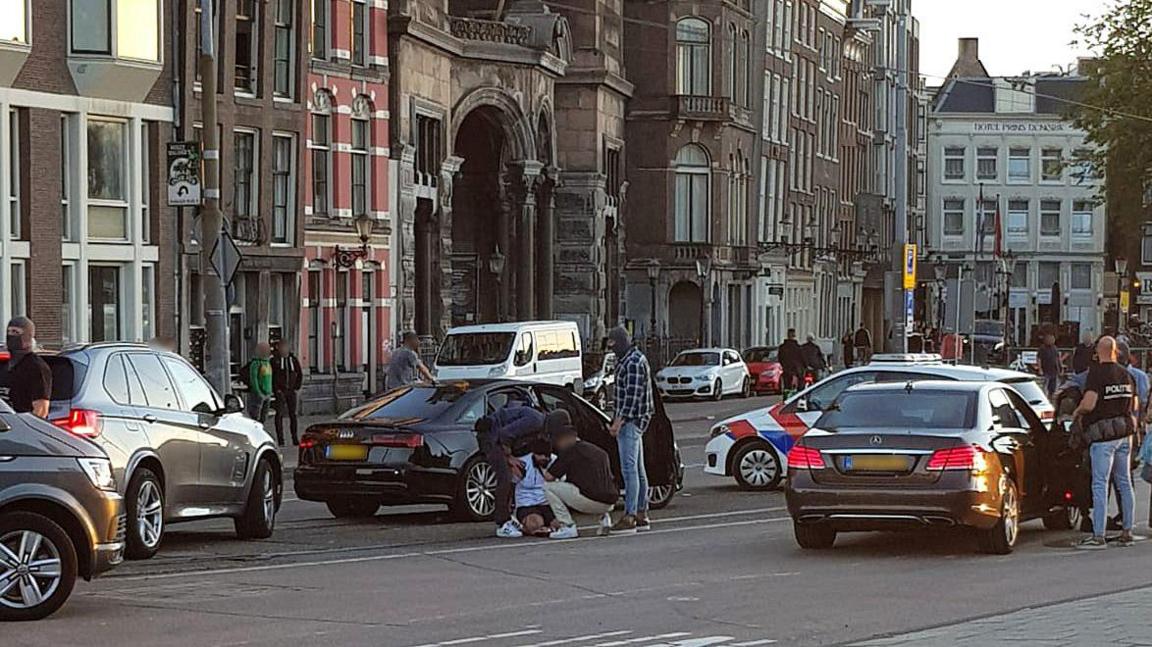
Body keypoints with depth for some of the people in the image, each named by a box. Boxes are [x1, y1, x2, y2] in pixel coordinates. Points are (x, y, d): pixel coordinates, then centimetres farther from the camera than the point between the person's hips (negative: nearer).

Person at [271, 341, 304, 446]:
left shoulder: (294, 360, 7)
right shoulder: (275, 361, -1)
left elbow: (300, 374, 14)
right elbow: (270, 376, -2)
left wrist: (297, 387, 5)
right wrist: (275, 389, -8)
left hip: (291, 391, 3)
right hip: (280, 391, -3)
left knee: (293, 415, 4)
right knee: (279, 414, -8)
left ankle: (295, 438, 9)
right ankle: (280, 438, -6)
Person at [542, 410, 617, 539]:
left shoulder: (570, 451, -2)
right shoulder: (598, 451, 22)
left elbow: (548, 477, -2)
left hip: (590, 501, -8)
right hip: (610, 504, 8)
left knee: (548, 486, 4)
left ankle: (568, 527, -2)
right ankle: (604, 517, 15)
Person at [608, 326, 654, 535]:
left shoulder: (634, 362, -15)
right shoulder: (627, 360, 18)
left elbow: (632, 395, -22)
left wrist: (619, 421, -23)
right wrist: (619, 420, 21)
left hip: (630, 421, -11)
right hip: (633, 421, 11)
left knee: (629, 468, -13)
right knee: (638, 469, 14)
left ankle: (629, 517, -16)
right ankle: (642, 514, 19)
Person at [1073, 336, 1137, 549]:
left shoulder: (1097, 373, -13)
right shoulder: (1125, 374, 9)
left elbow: (1088, 403, -22)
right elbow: (1134, 405, 17)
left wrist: (1078, 412, -2)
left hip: (1103, 435, -7)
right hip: (1125, 433, 7)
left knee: (1100, 485, -7)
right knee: (1124, 483, 13)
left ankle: (1098, 536, -10)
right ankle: (1127, 532, 17)